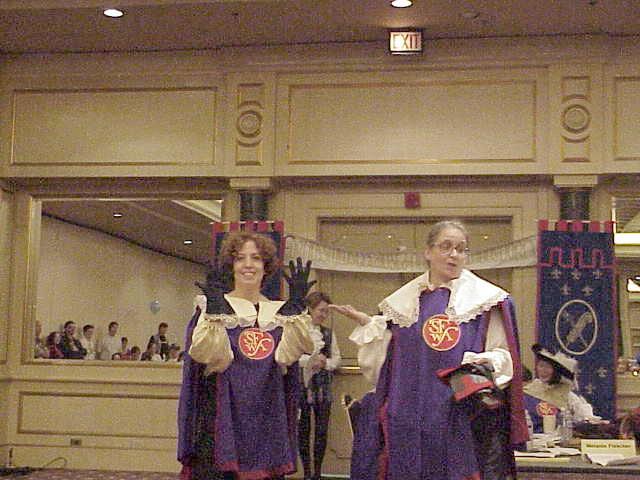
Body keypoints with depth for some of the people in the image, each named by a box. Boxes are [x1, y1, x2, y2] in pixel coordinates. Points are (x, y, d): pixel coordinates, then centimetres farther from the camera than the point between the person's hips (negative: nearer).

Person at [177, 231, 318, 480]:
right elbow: (203, 353, -14)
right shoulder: (213, 306, 3)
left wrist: (297, 306, -12)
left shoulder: (280, 311, 11)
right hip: (222, 412, -3)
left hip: (267, 420, 3)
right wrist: (214, 307, -23)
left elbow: (287, 354, -7)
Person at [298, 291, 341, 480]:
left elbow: (337, 357, 10)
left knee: (322, 429, 5)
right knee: (303, 429, 4)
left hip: (323, 386, 4)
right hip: (302, 384, -4)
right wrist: (310, 360, -22)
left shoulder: (328, 333, 11)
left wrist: (326, 363, -10)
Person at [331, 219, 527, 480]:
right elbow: (385, 358, 12)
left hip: (462, 416, -2)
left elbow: (504, 355, 2)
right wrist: (366, 323, 3)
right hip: (408, 417, 3)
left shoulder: (486, 299, 2)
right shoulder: (403, 300, 11)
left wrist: (487, 361, -18)